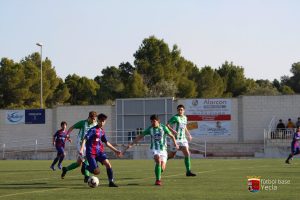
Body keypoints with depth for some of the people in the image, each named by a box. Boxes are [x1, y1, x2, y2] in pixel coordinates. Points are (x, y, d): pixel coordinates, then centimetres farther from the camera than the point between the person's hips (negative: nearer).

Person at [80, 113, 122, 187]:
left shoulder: (102, 131, 11)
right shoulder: (93, 130, -11)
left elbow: (106, 143, 22)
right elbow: (85, 139, -19)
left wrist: (115, 150, 23)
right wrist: (82, 149, -32)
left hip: (99, 151, 6)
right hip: (91, 153, -6)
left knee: (108, 164, -18)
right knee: (96, 172, -12)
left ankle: (111, 182, -8)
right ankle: (85, 167, 18)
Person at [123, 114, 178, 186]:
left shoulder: (163, 127, -3)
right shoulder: (150, 129, -1)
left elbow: (171, 136, 5)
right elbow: (140, 136, 5)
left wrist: (175, 143, -12)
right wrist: (131, 144, 0)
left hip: (163, 149, 1)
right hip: (155, 149, -1)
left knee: (162, 168, -5)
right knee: (158, 161, -29)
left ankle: (158, 175, 31)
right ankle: (158, 180, -19)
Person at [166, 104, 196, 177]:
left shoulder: (185, 118, 13)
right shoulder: (175, 117, -8)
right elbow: (167, 125, -13)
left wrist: (189, 135, 15)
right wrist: (172, 130, -29)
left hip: (183, 139, 5)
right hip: (176, 139, -5)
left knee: (187, 154, -9)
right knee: (171, 155, 3)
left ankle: (188, 171, -7)